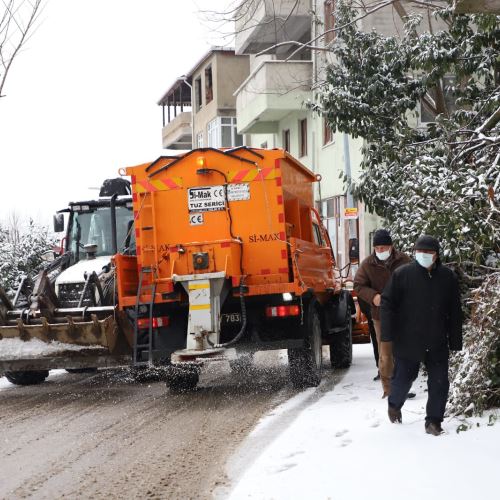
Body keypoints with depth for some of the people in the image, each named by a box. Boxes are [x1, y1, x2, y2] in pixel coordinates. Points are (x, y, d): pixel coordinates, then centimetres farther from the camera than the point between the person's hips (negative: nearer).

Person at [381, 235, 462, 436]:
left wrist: (455, 341, 5)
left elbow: (454, 312, 7)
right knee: (404, 377, 9)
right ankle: (394, 405, 38)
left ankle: (434, 421, 12)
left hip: (437, 343, 2)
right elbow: (388, 304, -2)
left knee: (439, 383, 0)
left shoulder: (447, 277, 2)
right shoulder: (402, 274, -5)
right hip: (407, 341, -2)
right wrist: (387, 335, -8)